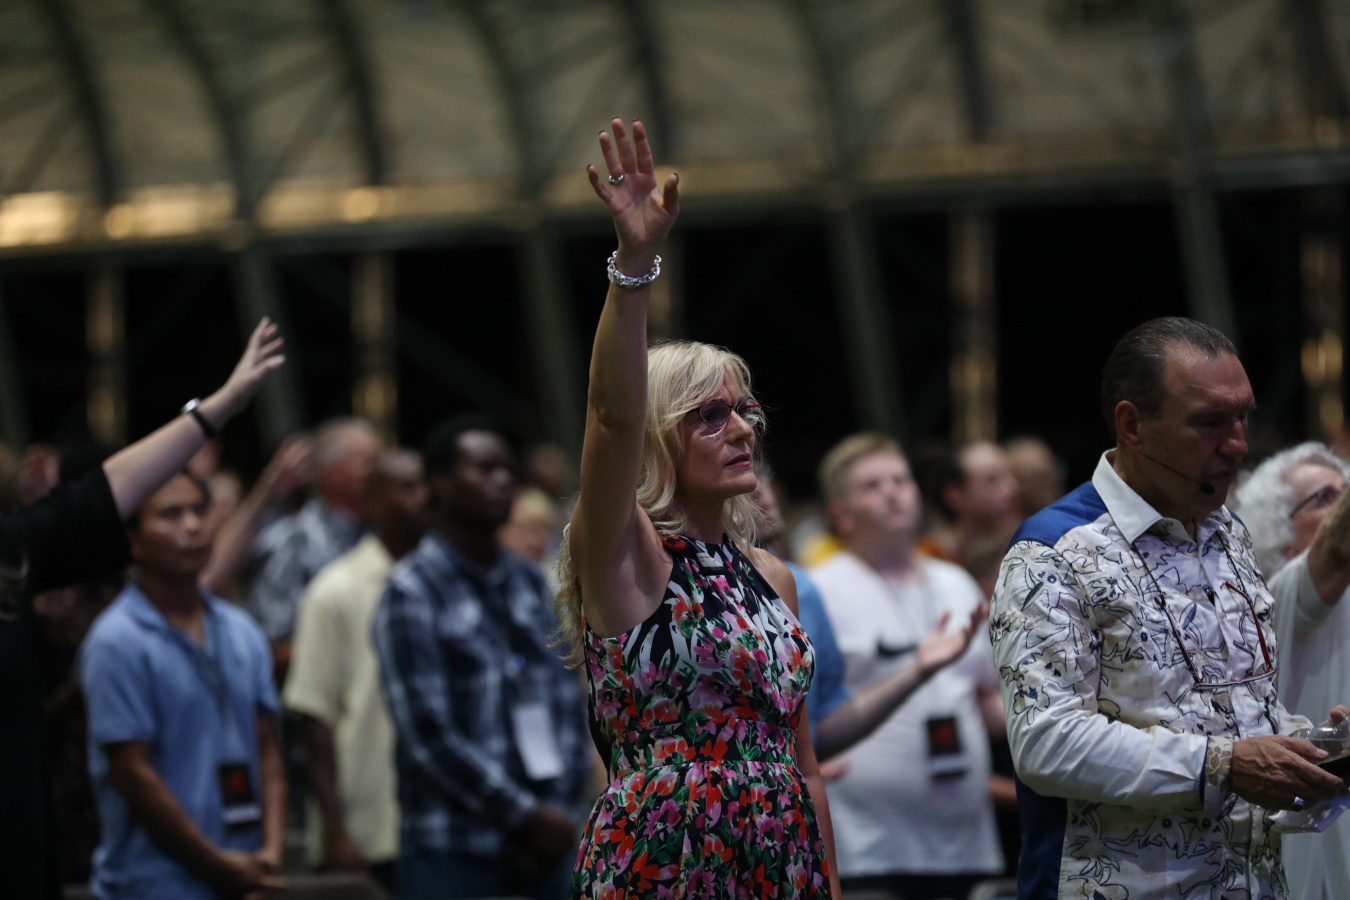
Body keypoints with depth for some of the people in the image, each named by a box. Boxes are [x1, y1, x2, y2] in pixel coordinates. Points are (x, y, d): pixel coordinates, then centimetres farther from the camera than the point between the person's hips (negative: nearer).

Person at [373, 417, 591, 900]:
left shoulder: (529, 583, 14)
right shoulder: (412, 592, -4)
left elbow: (568, 699, 13)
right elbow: (429, 734, -11)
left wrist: (561, 807, -2)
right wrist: (526, 816, -10)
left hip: (540, 844, 6)